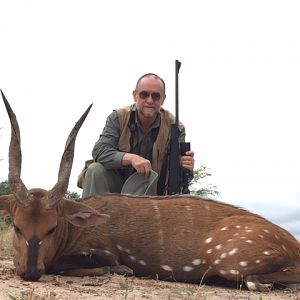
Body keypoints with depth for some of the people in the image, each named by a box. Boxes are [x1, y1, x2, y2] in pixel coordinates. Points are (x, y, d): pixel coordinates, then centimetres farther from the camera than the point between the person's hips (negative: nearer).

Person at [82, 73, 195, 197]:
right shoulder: (118, 118, -7)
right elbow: (99, 151, -21)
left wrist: (186, 169, -38)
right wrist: (130, 158, -39)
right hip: (118, 184, 0)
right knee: (96, 170, -27)